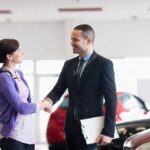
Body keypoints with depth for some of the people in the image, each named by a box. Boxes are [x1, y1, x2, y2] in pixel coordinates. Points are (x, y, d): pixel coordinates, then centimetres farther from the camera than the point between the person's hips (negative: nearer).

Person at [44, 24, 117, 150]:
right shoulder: (69, 64, 13)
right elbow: (58, 89, 8)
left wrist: (108, 131, -15)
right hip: (71, 126, 6)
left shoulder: (104, 64, -7)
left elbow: (111, 100, -9)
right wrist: (48, 100, -17)